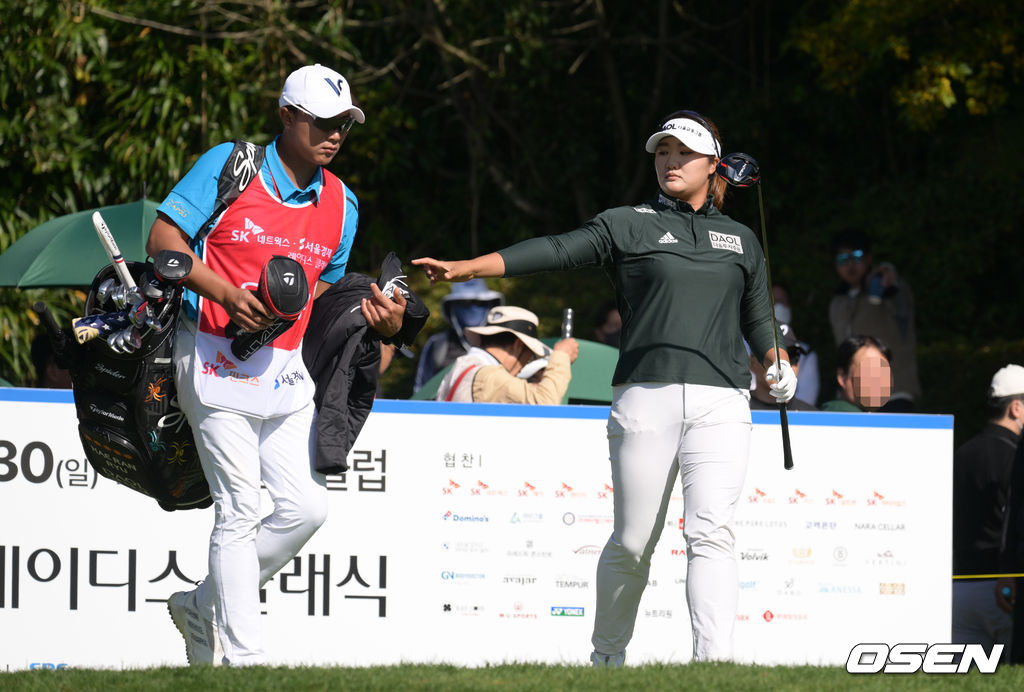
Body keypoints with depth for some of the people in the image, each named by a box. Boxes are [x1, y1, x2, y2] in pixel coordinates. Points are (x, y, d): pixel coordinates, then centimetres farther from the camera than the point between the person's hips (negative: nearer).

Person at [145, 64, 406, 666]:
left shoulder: (341, 204, 11)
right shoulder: (228, 166, -5)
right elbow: (164, 238, -8)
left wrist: (376, 316, 1)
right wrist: (227, 295, -20)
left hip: (286, 371, 6)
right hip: (217, 362, -6)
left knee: (307, 505, -2)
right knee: (240, 512, -7)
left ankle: (205, 608, 17)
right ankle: (241, 658, -3)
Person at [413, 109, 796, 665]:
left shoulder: (740, 240, 20)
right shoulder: (627, 226, 10)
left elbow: (758, 321, 27)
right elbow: (555, 251, -1)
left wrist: (778, 366, 6)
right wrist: (464, 268, -12)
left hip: (720, 402, 1)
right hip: (645, 399, -1)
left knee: (710, 533, -15)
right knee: (632, 542, 1)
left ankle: (714, 661, -23)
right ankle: (607, 658, 19)